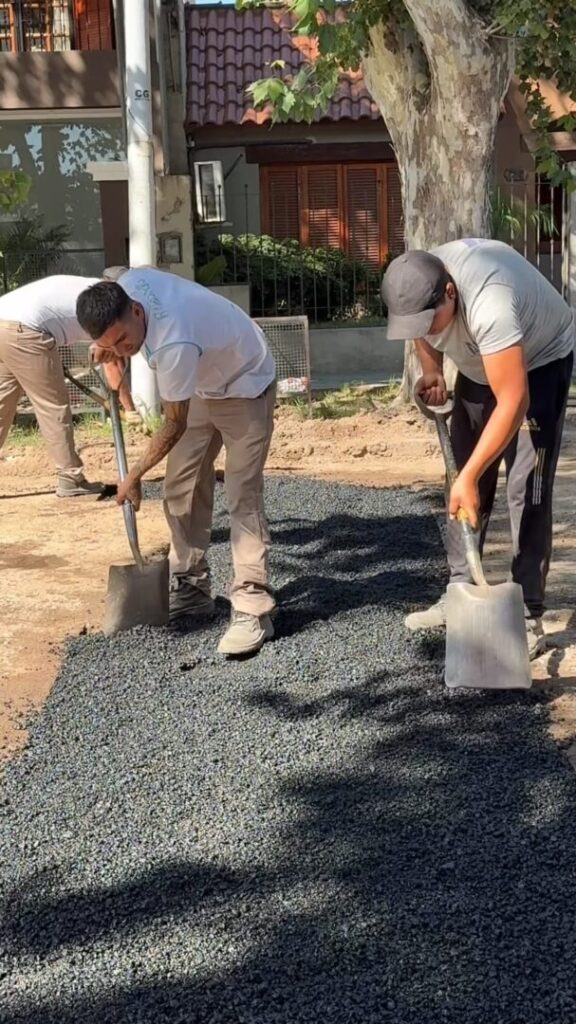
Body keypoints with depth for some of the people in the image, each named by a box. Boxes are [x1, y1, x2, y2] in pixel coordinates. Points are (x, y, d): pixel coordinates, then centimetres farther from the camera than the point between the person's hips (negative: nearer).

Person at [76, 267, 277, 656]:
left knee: (243, 497, -16)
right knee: (181, 489, 7)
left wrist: (134, 476, -15)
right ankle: (190, 588, 16)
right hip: (203, 385, 9)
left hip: (245, 387, -8)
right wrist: (109, 348, -1)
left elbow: (174, 427, -27)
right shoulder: (127, 283, -20)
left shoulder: (174, 345, -41)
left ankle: (252, 610, -16)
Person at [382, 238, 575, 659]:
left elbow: (513, 403, -44)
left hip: (540, 361, -7)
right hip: (478, 366, 7)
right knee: (463, 484, 5)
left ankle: (529, 617, -9)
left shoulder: (489, 305, -43)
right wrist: (431, 371, -12)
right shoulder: (417, 288, -20)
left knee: (527, 491, -14)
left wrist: (469, 476, -43)